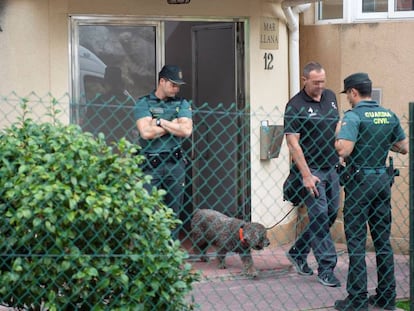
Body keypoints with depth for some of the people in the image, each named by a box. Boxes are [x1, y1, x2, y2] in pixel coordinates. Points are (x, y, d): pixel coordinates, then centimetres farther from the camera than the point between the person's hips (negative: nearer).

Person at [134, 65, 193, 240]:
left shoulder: (182, 104, 11)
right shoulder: (144, 103, 3)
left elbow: (186, 130, -5)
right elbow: (146, 132, -11)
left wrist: (160, 122, -6)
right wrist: (173, 125, -3)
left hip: (175, 163, 3)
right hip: (150, 164, -3)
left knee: (174, 209, 4)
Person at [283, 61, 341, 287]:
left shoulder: (330, 97, 9)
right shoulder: (296, 106, -12)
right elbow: (293, 143, -16)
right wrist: (306, 175, -19)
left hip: (331, 167, 7)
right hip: (311, 169, -7)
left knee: (331, 214, 10)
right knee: (319, 216, -7)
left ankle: (297, 252, 26)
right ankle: (326, 267, -1)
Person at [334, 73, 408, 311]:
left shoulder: (353, 116, -13)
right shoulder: (389, 115, 7)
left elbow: (344, 150, -23)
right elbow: (404, 147, 13)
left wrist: (338, 135, -4)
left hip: (360, 181, -6)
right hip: (383, 180, 6)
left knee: (356, 241, -2)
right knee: (383, 240, 12)